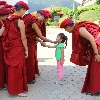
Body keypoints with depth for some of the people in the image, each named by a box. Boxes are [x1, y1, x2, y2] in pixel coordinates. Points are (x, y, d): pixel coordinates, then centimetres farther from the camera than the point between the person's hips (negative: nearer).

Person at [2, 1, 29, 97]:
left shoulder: (8, 20, 4)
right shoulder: (20, 21, -15)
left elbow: (6, 35, 6)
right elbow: (23, 38, -13)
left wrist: (8, 46, 15)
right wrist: (26, 49, -4)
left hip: (9, 48, 7)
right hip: (18, 48, -6)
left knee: (11, 68, 18)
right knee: (18, 68, 5)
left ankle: (11, 87, 33)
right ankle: (18, 90, 16)